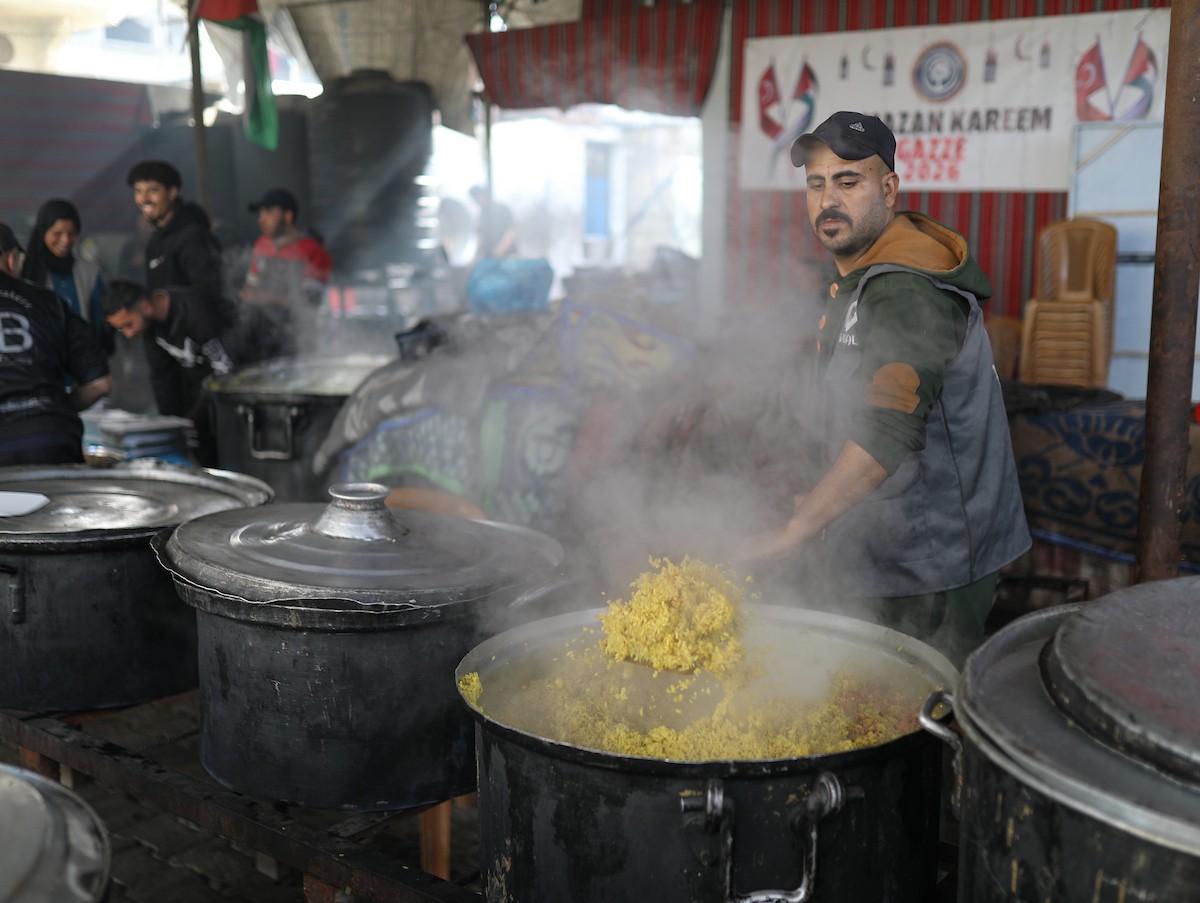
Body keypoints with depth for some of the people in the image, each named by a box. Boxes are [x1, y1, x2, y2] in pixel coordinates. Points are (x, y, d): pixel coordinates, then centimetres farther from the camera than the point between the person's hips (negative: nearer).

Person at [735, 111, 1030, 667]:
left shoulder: (905, 292, -22)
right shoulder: (860, 277, 13)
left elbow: (888, 433, -36)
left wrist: (794, 532, -38)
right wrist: (822, 503, 19)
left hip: (931, 563, -10)